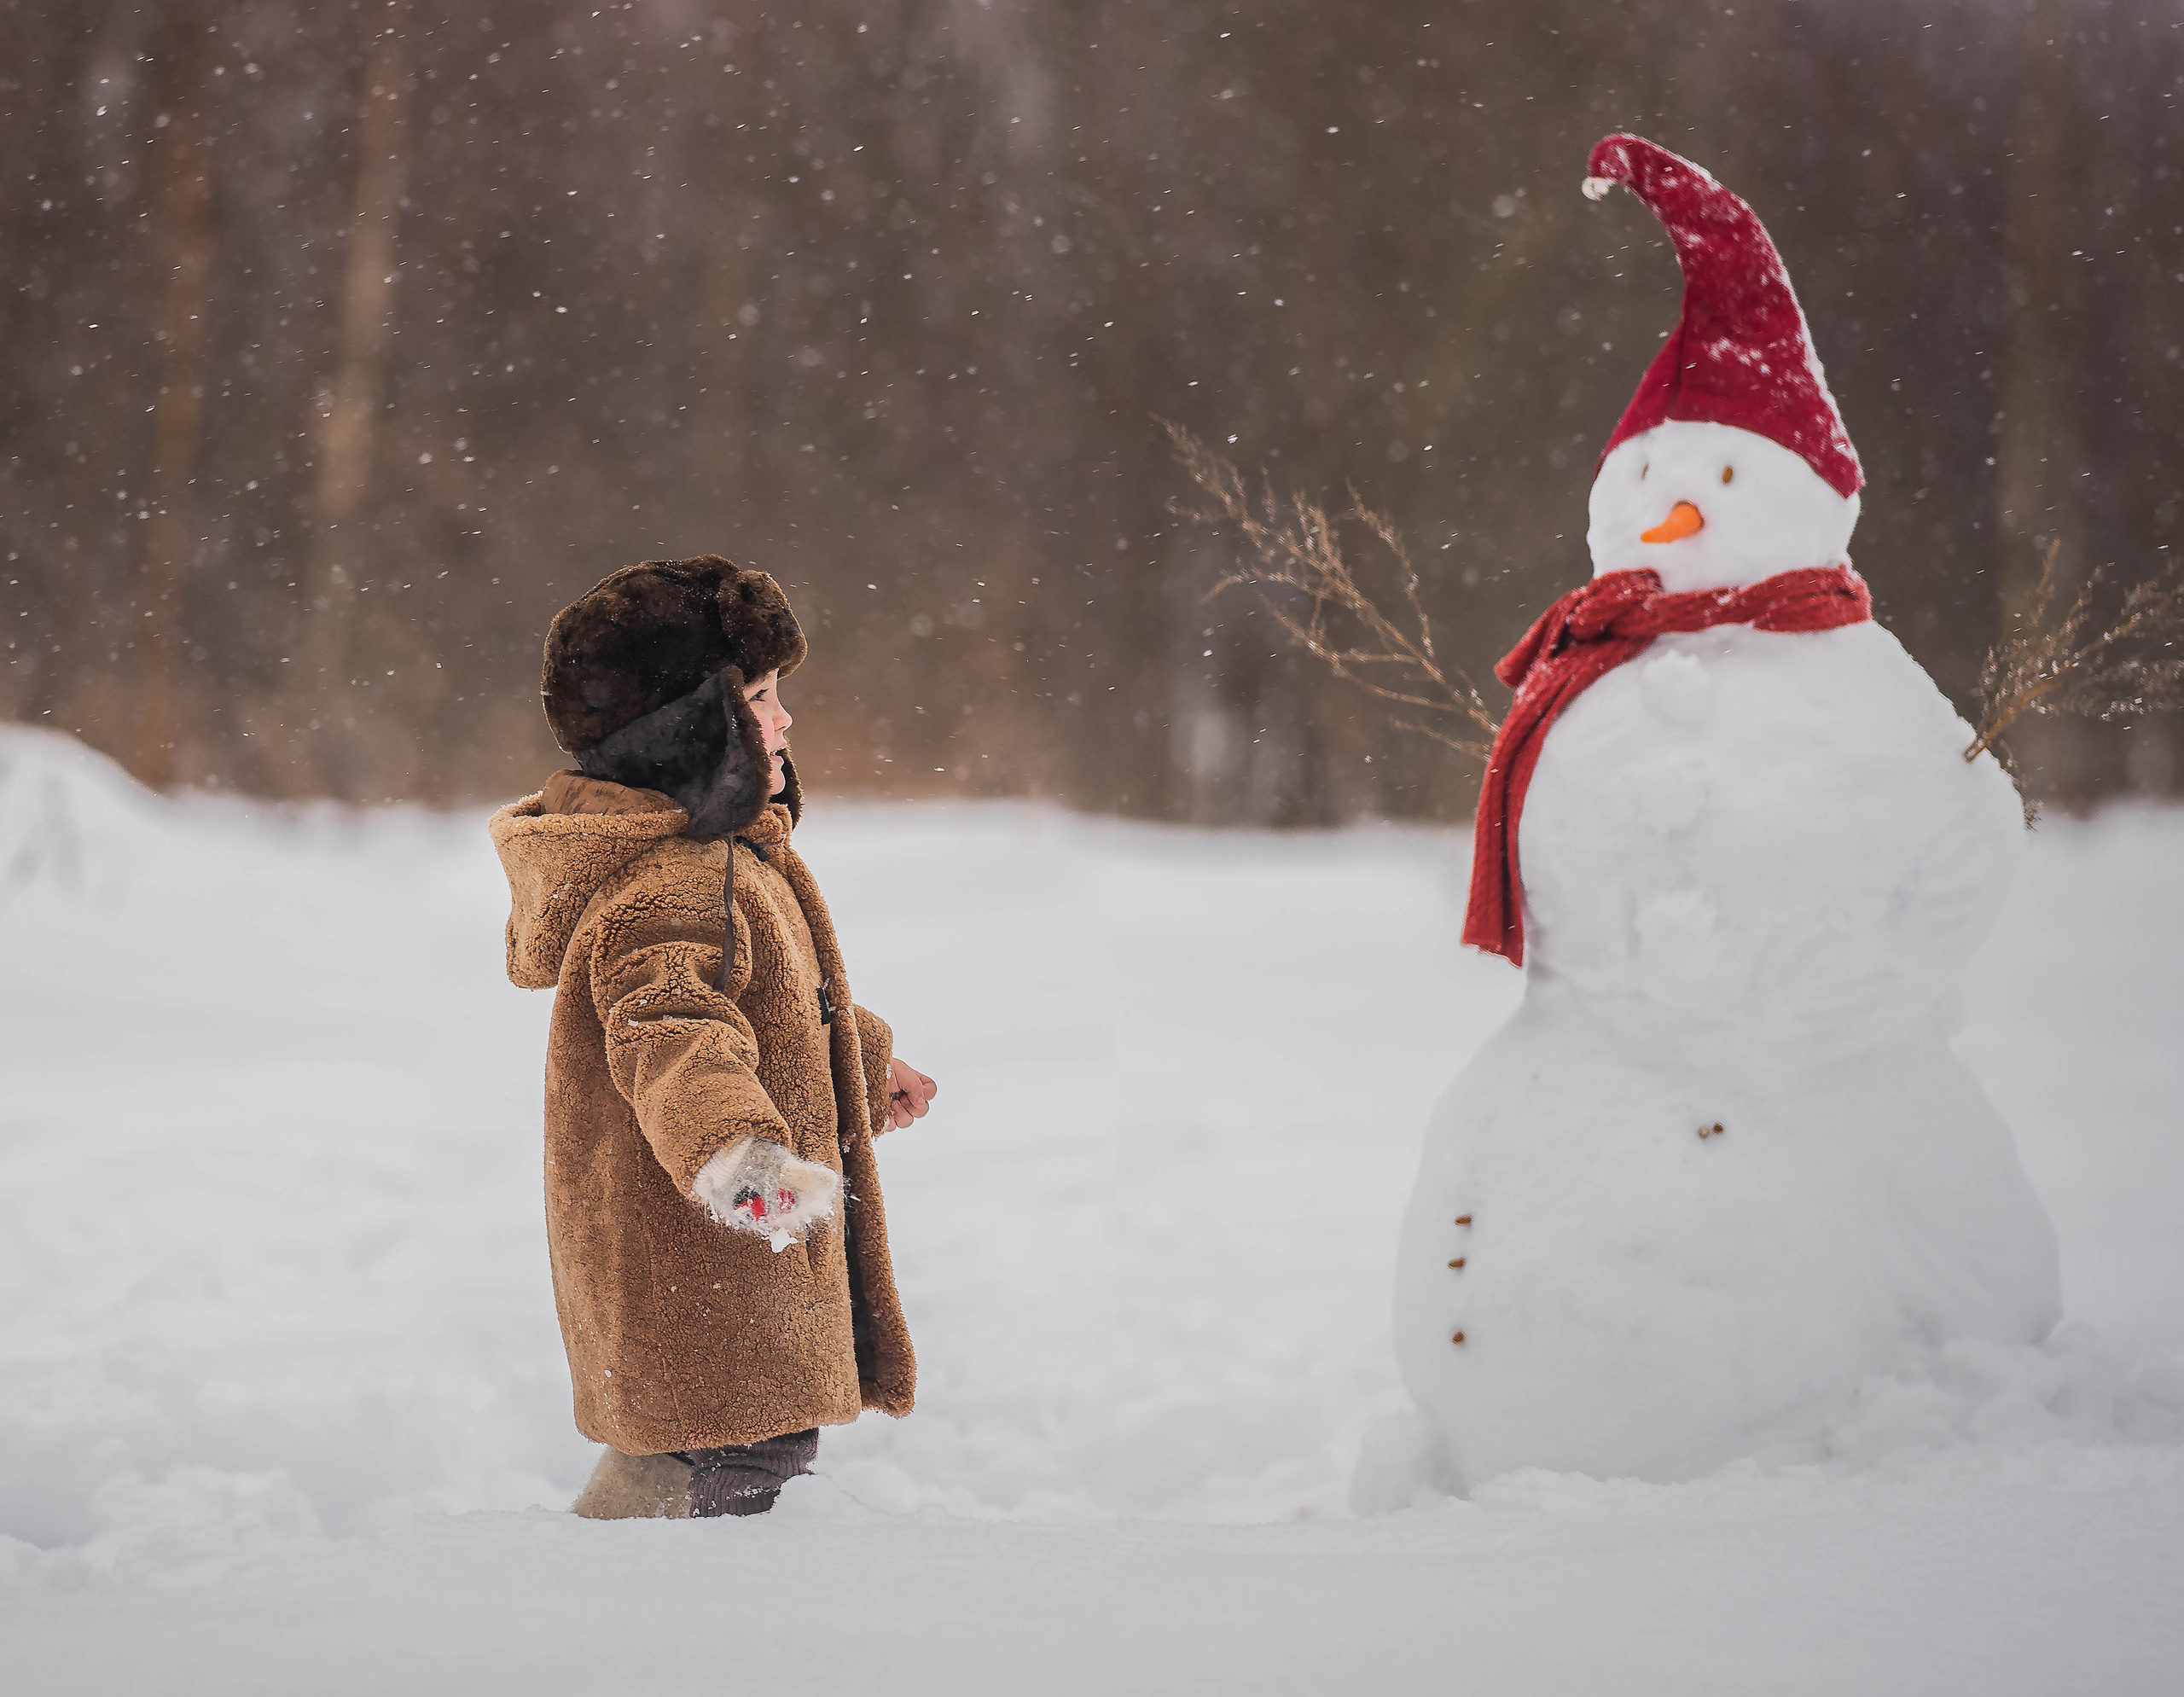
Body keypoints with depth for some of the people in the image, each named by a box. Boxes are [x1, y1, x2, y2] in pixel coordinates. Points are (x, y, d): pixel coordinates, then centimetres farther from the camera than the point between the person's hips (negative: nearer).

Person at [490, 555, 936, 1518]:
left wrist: (863, 1059, 48)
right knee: (748, 1457, -11)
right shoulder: (668, 889, -23)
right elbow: (671, 1034, -41)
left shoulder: (715, 859, 14)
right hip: (698, 1273, -11)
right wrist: (739, 1151, -59)